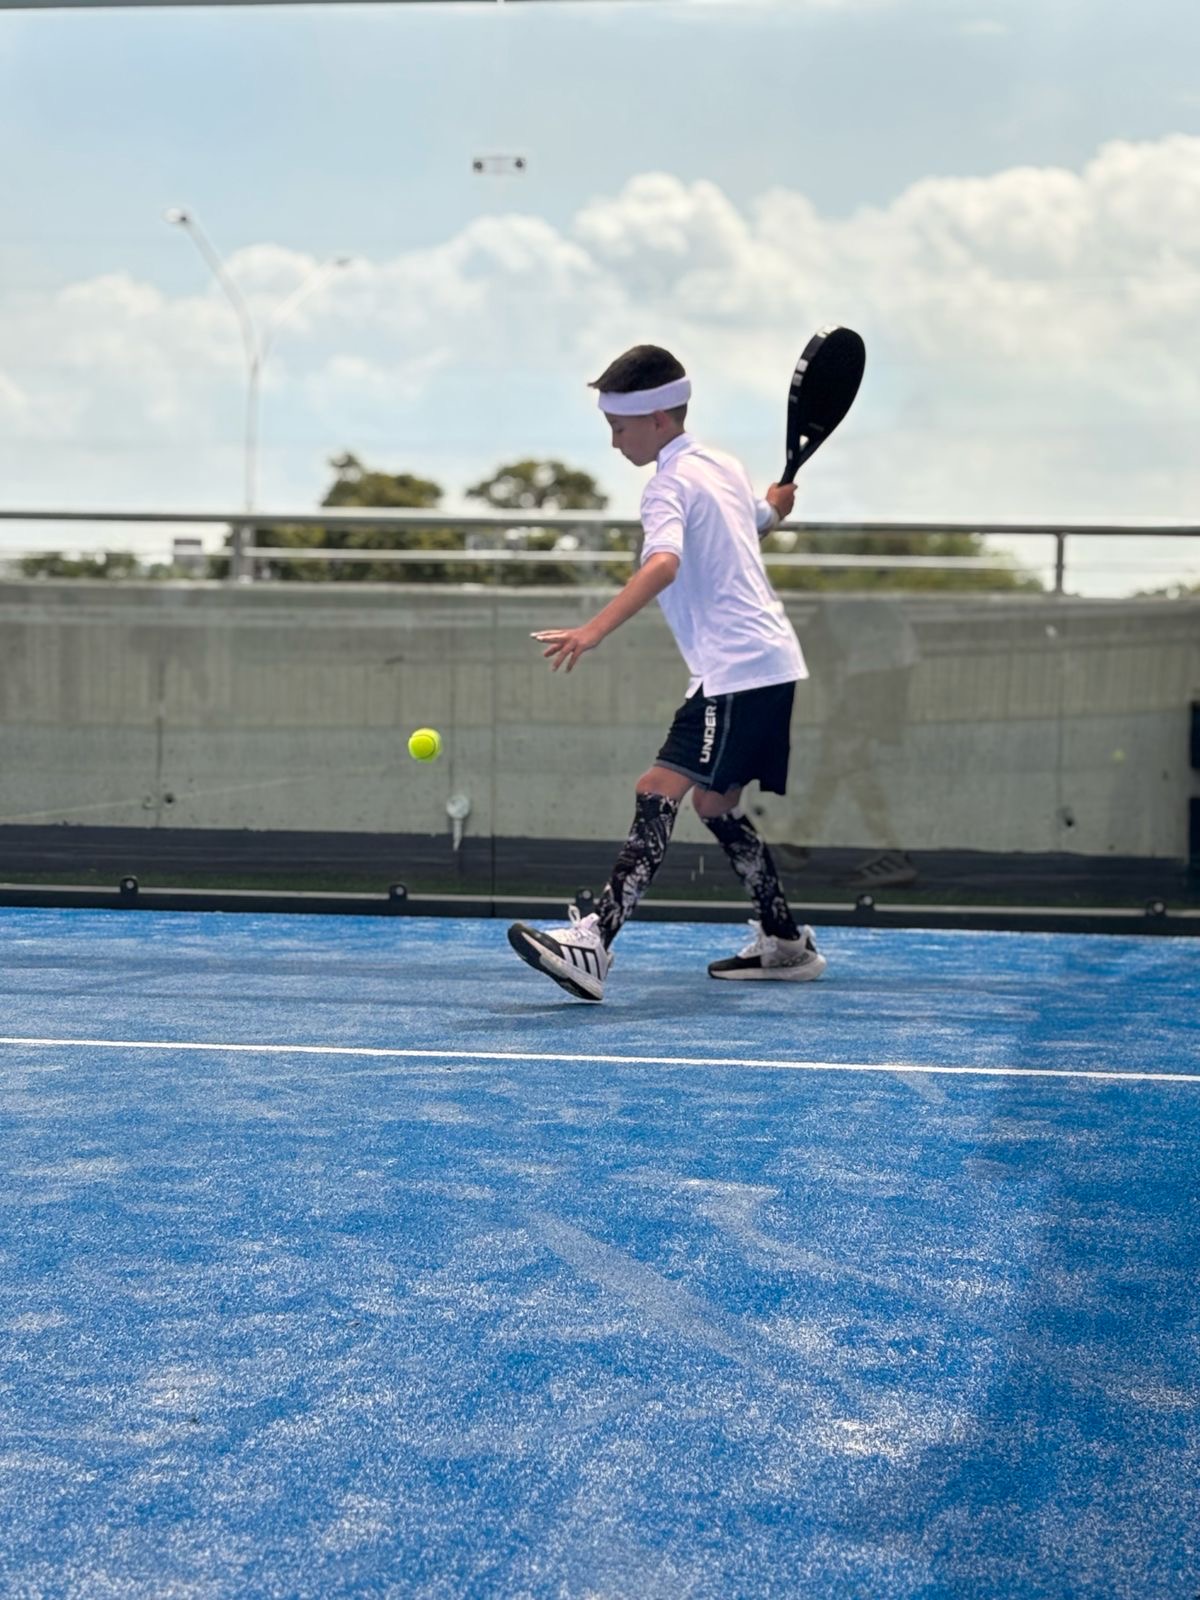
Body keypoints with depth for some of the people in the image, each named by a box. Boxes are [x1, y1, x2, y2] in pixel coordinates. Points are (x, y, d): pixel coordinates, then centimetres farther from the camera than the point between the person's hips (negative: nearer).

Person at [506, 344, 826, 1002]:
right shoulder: (724, 466, 15)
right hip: (771, 660, 10)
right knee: (715, 802, 20)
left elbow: (664, 563, -30)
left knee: (660, 792, -20)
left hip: (737, 669, -10)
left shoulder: (669, 486, -11)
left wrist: (594, 630, -41)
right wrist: (781, 494, 58)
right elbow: (766, 517, 36)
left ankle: (594, 942, -32)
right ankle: (785, 943, 28)